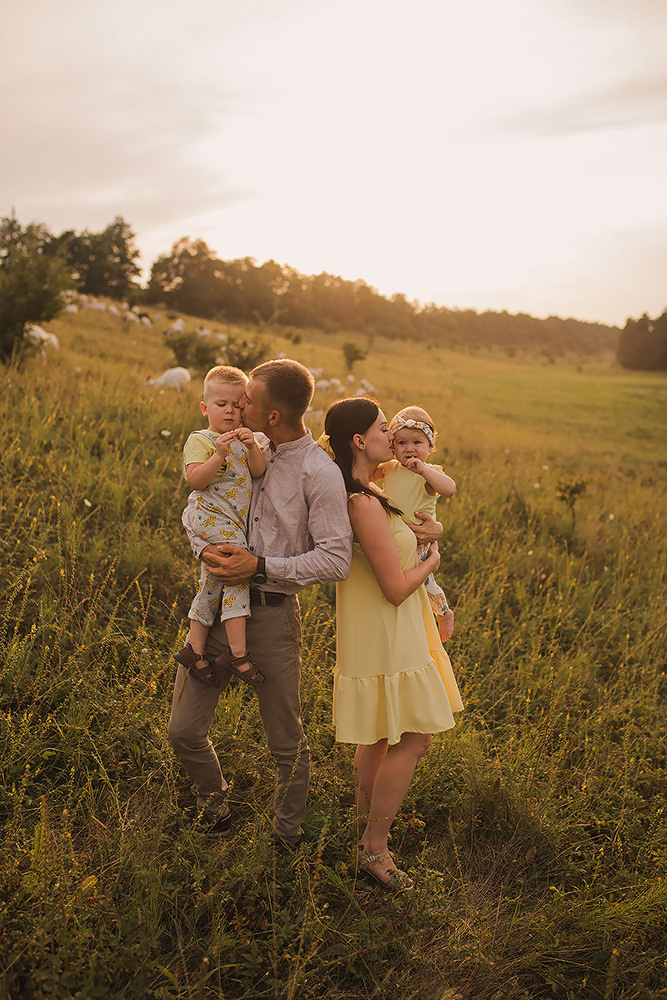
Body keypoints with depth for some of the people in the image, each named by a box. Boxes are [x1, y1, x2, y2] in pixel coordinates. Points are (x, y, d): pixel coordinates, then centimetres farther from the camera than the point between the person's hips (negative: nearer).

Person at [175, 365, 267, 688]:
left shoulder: (243, 439, 17)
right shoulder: (199, 440, -3)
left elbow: (259, 473, 3)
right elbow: (195, 480, -16)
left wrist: (252, 448, -13)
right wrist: (219, 455, -25)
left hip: (233, 524, 7)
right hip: (210, 517, -7)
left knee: (213, 583, 10)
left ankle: (193, 648, 19)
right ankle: (238, 652, -16)